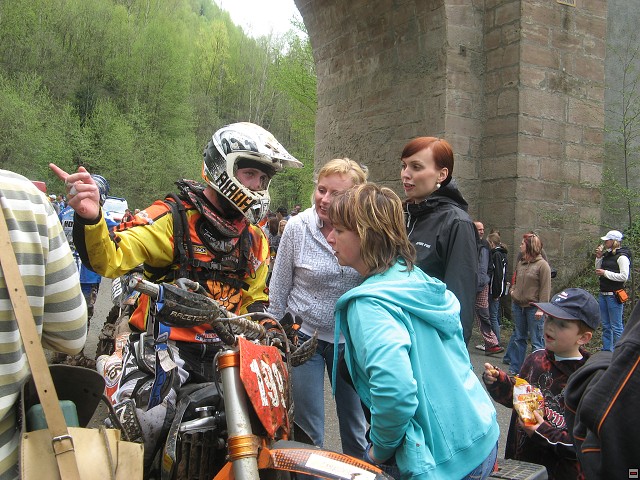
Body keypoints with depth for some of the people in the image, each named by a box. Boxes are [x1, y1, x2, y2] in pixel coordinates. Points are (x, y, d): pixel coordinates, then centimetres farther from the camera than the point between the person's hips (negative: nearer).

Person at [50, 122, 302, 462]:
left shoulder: (255, 240, 12)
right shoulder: (174, 217, -8)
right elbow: (111, 260, -19)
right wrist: (90, 220, -37)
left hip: (223, 350, 6)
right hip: (165, 342, -5)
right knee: (135, 433, -16)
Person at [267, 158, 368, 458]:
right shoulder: (298, 227, -11)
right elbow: (279, 288, -1)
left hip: (351, 339, 2)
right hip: (305, 336, -1)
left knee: (355, 428, 17)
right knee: (309, 432, 7)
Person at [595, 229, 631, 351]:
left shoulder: (622, 257, -12)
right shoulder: (607, 255, 12)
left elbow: (624, 277, -19)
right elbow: (599, 270, 18)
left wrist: (605, 273, -15)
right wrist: (599, 257, 6)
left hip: (614, 295, -8)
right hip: (603, 294, 8)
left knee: (616, 327, -3)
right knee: (606, 326, 14)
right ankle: (606, 351, 23)